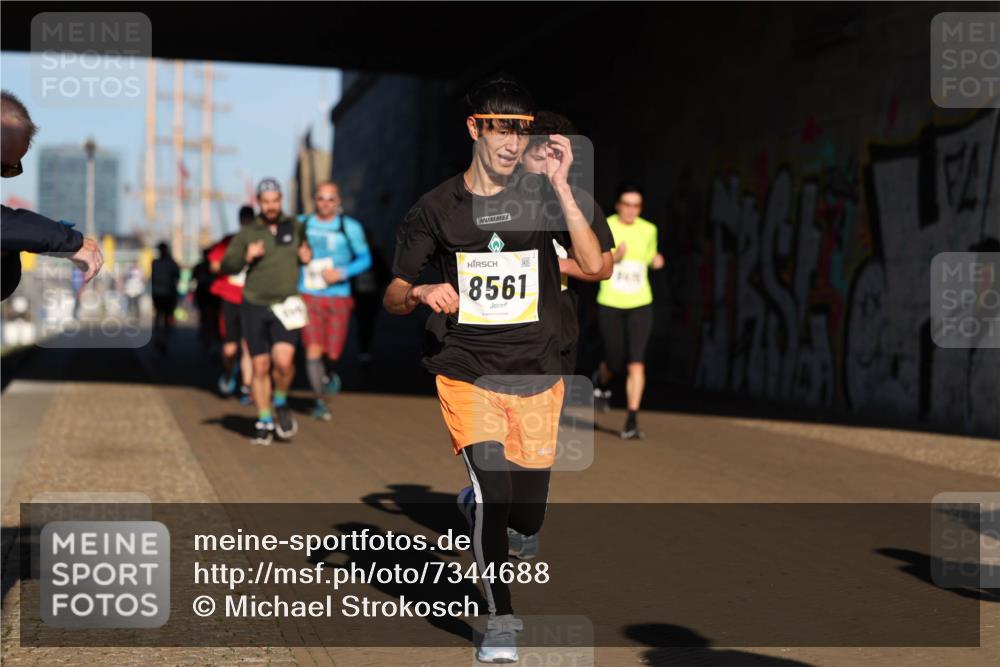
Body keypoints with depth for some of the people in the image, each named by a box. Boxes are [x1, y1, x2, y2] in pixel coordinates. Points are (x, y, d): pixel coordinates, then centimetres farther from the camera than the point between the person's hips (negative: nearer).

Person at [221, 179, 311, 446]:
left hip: (285, 307, 0)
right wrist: (245, 257, -17)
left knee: (283, 360, -20)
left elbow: (304, 252, 25)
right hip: (254, 306, 0)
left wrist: (307, 257, 2)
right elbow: (225, 266, 1)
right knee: (260, 367, 3)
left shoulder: (295, 226, 6)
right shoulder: (247, 233, 1)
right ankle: (264, 422, 16)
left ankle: (281, 404, 8)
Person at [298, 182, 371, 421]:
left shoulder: (350, 227, 0)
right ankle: (320, 401, 4)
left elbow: (365, 259, 3)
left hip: (338, 297, 0)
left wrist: (342, 273, -12)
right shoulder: (302, 224, 4)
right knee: (313, 351, -9)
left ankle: (330, 374, 36)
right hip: (309, 296, 0)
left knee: (332, 353, -1)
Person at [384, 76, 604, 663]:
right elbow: (393, 296, 4)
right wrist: (420, 294, -20)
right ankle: (501, 619, 1)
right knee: (495, 491, -19)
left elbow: (594, 266, -14)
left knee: (527, 519, 6)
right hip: (468, 374, -1)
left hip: (538, 378, 2)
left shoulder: (542, 196, 0)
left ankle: (475, 504, 42)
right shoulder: (437, 208, 0)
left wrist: (561, 187, -20)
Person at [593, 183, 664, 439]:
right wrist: (614, 258, -24)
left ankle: (632, 422, -8)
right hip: (610, 305, -1)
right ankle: (601, 382, 44)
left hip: (640, 305, 1)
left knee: (636, 363, -11)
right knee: (614, 362, 6)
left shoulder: (649, 230, 3)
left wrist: (656, 260, -3)